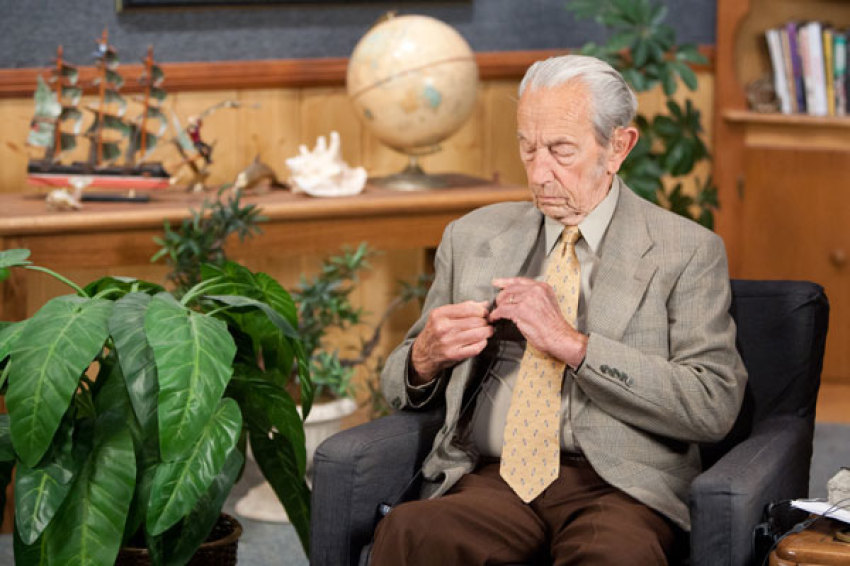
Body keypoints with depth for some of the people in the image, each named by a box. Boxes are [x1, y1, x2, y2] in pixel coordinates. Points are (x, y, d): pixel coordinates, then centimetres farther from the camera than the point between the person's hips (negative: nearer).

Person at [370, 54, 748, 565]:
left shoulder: (687, 251, 7)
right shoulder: (471, 238, 18)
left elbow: (714, 407, -6)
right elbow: (400, 389, 21)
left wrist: (575, 344, -12)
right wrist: (425, 357, -5)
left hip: (618, 485, -2)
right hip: (493, 479, 2)